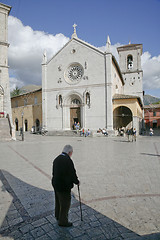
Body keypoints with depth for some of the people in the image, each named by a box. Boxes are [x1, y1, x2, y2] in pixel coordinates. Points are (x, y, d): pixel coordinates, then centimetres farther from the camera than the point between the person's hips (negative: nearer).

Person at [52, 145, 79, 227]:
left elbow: (54, 172, 8)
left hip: (55, 184, 9)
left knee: (58, 201, 27)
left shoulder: (56, 159, 1)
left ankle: (58, 216, 48)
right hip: (64, 187, -9)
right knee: (65, 204, 11)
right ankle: (63, 221, 27)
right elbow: (72, 174, -20)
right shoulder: (68, 160, -25)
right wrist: (77, 182, -3)